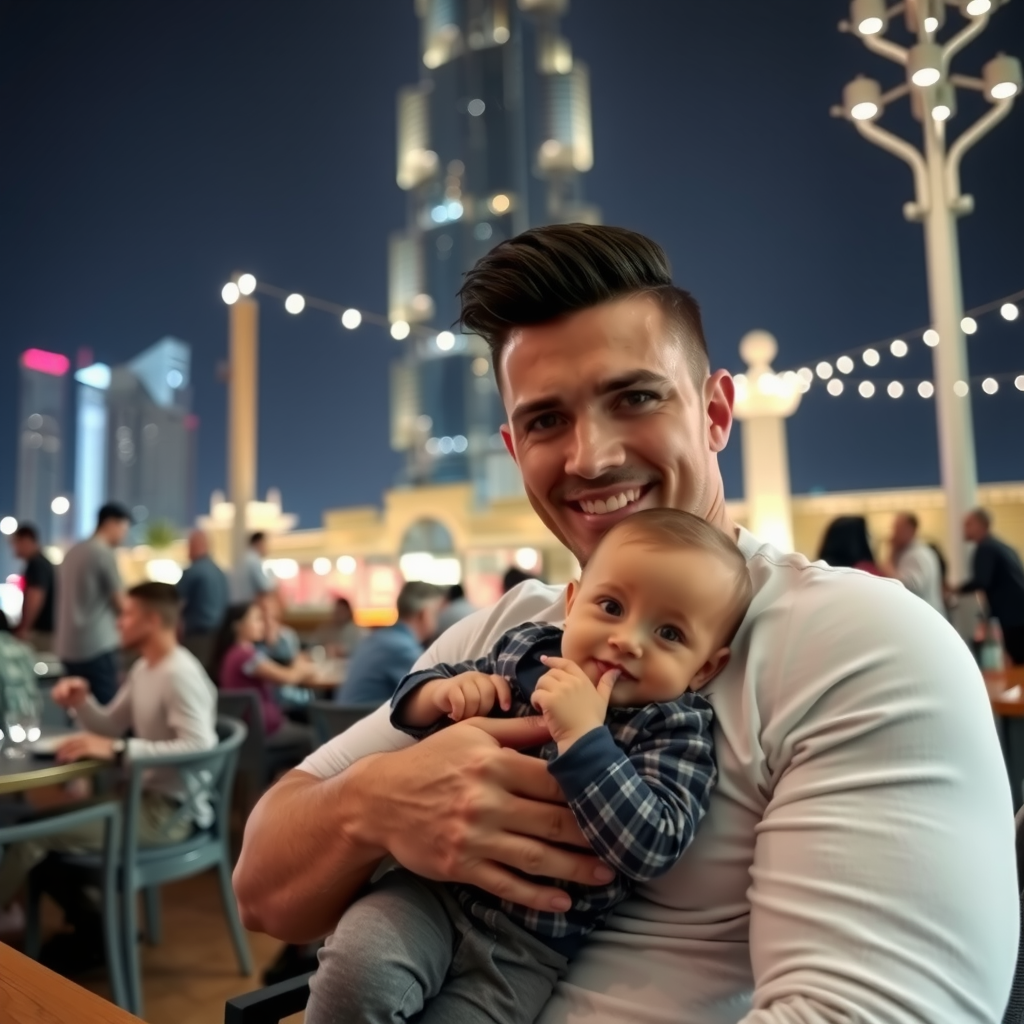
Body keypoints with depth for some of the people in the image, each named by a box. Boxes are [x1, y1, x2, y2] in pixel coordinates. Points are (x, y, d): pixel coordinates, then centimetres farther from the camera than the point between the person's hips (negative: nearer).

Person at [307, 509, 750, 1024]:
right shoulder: (524, 649, 0)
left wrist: (583, 733, -33)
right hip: (436, 883, 2)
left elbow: (650, 848, -26)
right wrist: (440, 694, -13)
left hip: (529, 947, -2)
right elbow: (414, 702, 11)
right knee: (354, 968, -23)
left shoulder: (678, 730, -12)